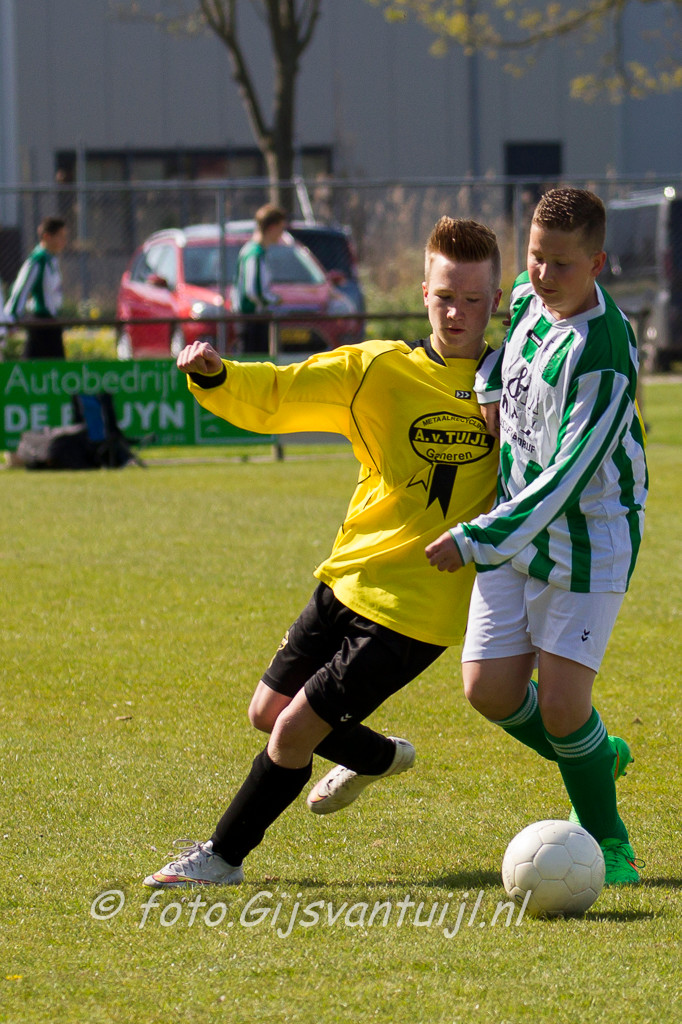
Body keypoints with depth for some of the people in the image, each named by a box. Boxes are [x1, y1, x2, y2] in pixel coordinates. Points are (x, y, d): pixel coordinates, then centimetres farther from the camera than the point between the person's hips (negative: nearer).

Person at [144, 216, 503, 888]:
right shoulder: (375, 371, -1)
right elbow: (271, 398, -6)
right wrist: (214, 376, -27)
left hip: (415, 609, -4)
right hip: (348, 579, 4)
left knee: (294, 733, -8)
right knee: (268, 711, 16)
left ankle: (223, 857, 12)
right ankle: (377, 757, 43)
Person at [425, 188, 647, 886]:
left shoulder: (604, 361, -26)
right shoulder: (529, 296, -1)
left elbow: (564, 480, -26)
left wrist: (473, 540, -24)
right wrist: (488, 393, 8)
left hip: (588, 540, -7)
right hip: (516, 526, 7)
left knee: (561, 705, -9)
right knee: (489, 689, 1)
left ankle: (607, 841, 13)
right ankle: (597, 758, 29)